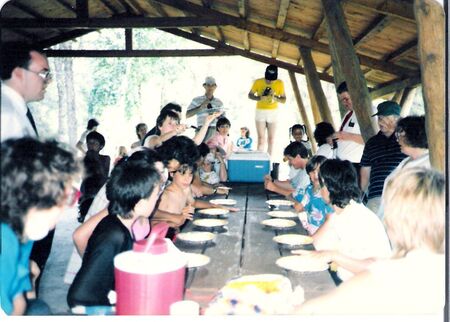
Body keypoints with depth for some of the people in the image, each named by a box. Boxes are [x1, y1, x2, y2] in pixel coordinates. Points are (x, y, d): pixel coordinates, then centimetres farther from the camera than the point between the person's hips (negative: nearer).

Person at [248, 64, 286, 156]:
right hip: (260, 111, -1)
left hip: (273, 112, 2)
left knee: (271, 139, 6)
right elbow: (250, 95, 1)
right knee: (261, 139, -7)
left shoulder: (280, 83, -6)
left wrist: (275, 98, -22)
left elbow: (284, 100, -1)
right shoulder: (258, 82, -8)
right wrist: (260, 98, -18)